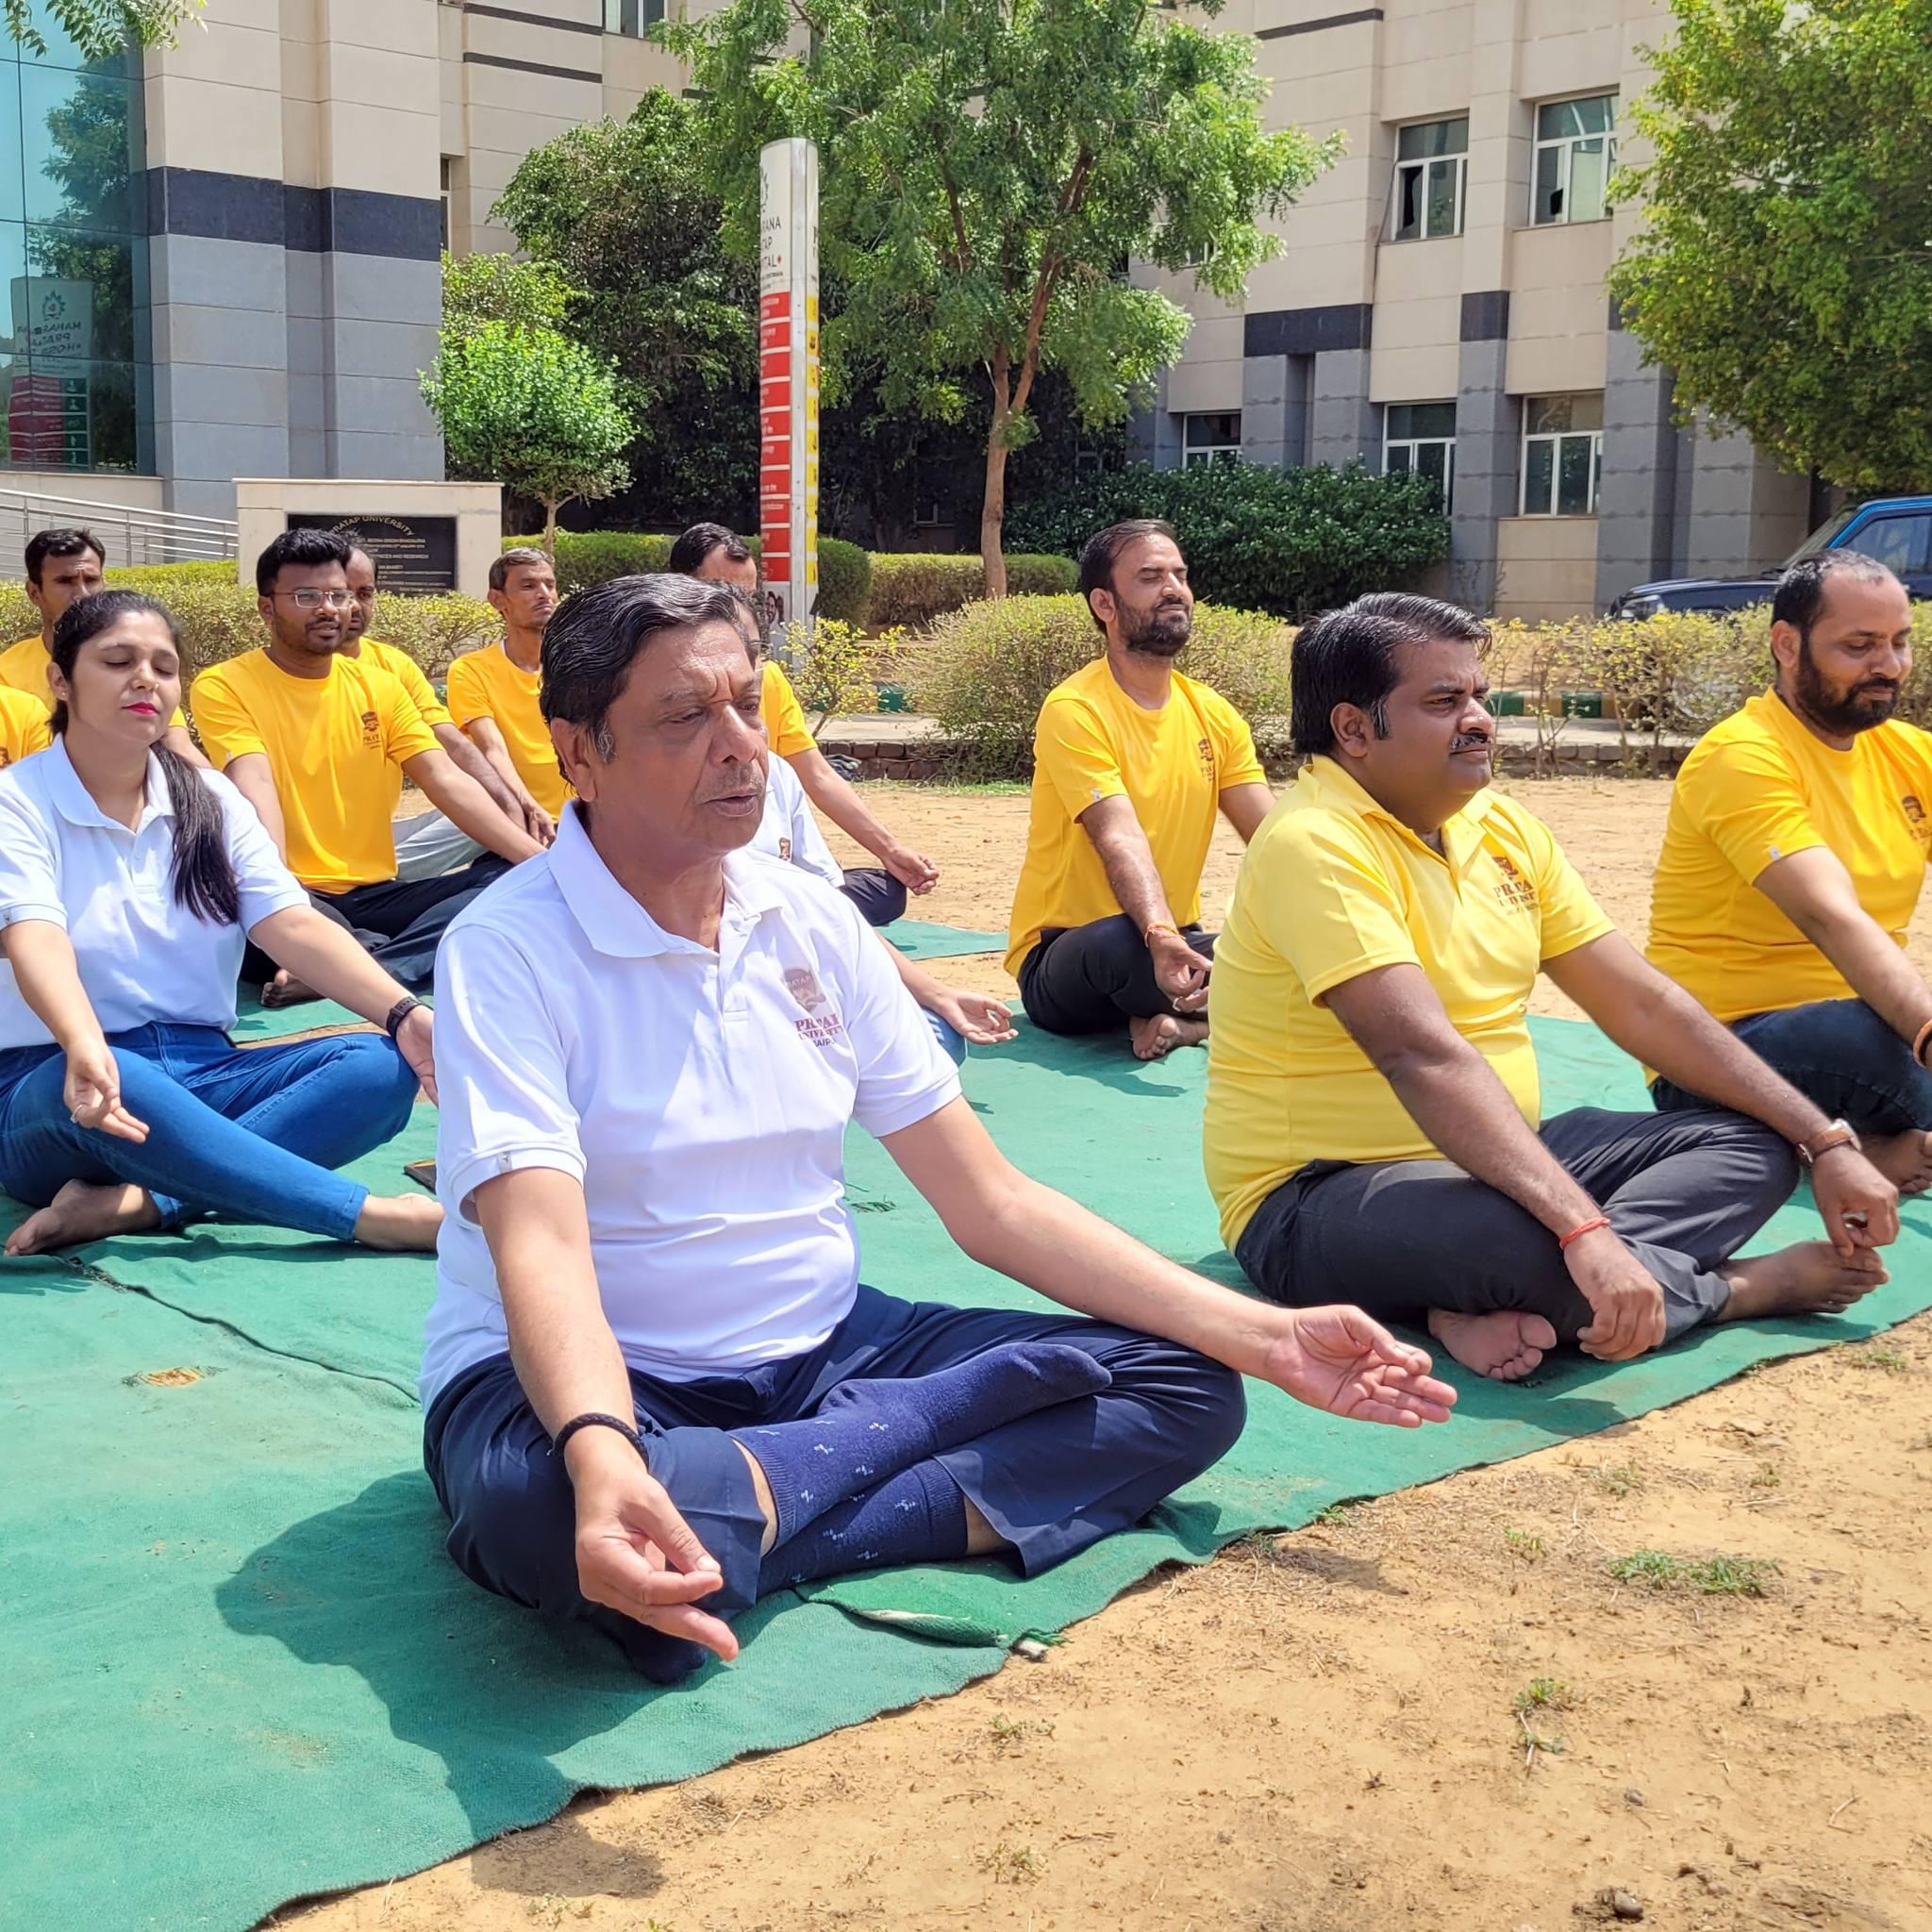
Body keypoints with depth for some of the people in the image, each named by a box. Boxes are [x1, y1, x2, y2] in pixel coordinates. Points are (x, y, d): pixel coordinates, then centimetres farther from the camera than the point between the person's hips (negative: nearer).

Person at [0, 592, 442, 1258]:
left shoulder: (212, 800, 9)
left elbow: (294, 926, -4)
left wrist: (404, 1014, -23)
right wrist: (85, 1048, -44)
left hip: (199, 1071, 5)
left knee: (380, 1067, -22)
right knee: (114, 1083, -40)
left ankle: (133, 1203, -34)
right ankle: (375, 1215, -39)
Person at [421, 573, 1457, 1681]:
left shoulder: (815, 924, 4)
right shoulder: (508, 952, -13)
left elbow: (994, 1204, 4)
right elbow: (540, 1248, -27)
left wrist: (1264, 1335, -4)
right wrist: (601, 1454, -50)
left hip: (818, 1350, 6)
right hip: (586, 1377, -6)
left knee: (1185, 1388, -8)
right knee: (537, 1509, -42)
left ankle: (771, 1496, -20)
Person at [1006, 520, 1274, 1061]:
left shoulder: (1213, 713, 6)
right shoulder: (1075, 711, -14)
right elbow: (1120, 840, -28)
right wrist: (1160, 935, -46)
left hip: (1174, 945, 5)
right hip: (1061, 955, -5)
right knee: (1120, 940, -40)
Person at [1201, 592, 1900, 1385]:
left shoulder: (1503, 829, 8)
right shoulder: (1316, 845, -19)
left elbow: (1644, 1004, 10)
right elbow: (1424, 1056, -31)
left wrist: (1824, 1141, 5)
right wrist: (1584, 1233, -40)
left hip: (1494, 1163, 9)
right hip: (1316, 1201, -9)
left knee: (1754, 1145, 3)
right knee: (1543, 1244, -37)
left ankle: (1508, 1309, -20)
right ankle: (1744, 1284, -3)